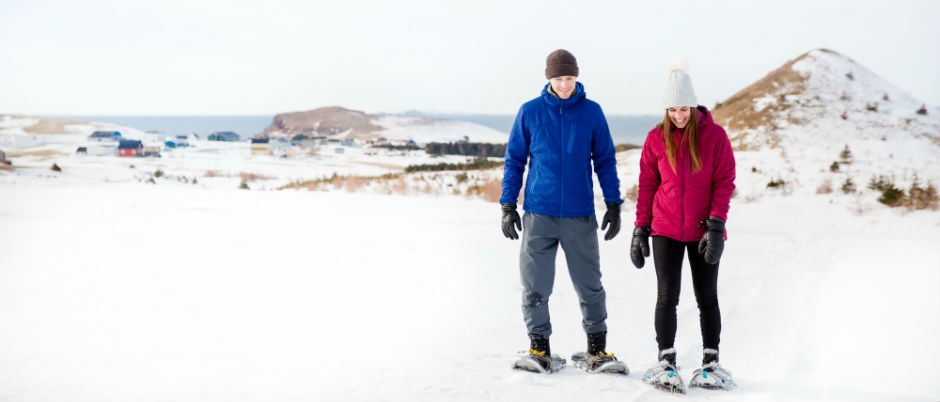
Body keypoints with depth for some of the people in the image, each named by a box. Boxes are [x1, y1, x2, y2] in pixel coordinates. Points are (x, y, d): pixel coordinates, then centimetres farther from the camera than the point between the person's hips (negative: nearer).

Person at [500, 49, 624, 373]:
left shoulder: (591, 112, 3)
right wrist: (508, 205, 3)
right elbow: (514, 160, 7)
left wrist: (613, 204, 3)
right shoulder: (530, 112, 2)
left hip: (580, 216, 0)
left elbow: (605, 161, 7)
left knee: (590, 285, 4)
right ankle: (539, 346, 15)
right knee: (534, 286, 3)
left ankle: (597, 346, 17)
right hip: (538, 215, 0)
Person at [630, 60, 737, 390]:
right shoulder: (656, 138, 2)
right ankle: (666, 361, 6)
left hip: (703, 232, -1)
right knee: (667, 296, -2)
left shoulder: (714, 135, -3)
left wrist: (716, 226, -13)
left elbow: (724, 182, -5)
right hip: (666, 230, 1)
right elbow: (646, 186, 5)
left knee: (707, 298, 7)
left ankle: (710, 362, 17)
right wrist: (640, 230, 3)